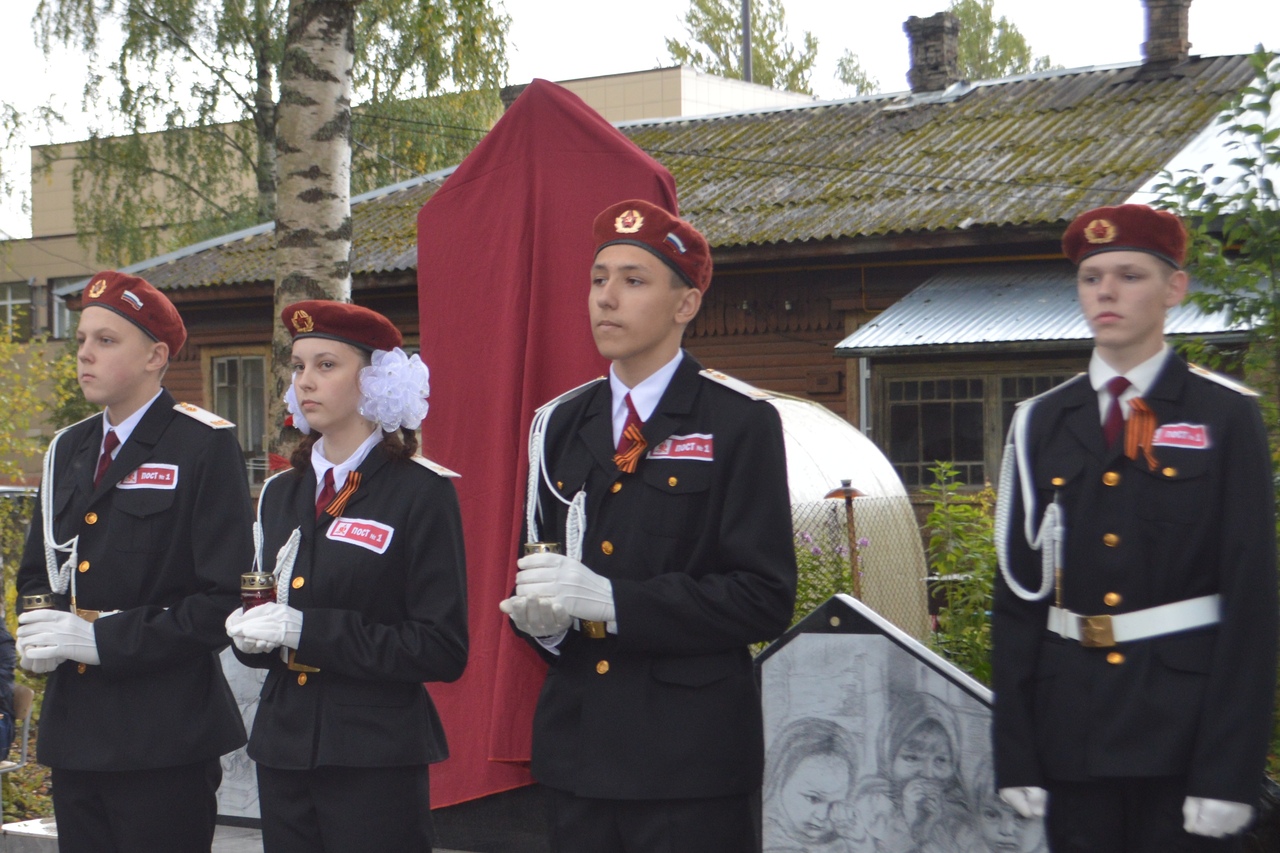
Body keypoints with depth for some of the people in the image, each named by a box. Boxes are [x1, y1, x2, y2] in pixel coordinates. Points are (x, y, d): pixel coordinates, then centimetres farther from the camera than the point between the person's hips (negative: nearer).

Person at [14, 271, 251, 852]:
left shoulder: (205, 446, -7)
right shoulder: (67, 451, 15)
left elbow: (224, 599, -14)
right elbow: (37, 573, 23)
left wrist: (105, 637, -17)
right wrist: (38, 630, 0)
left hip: (165, 742, -7)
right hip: (73, 731, 7)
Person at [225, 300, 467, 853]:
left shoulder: (422, 492, -7)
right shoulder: (281, 494, 13)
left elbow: (442, 650, -13)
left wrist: (309, 631, -18)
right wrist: (249, 632, -4)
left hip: (376, 763, -5)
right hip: (284, 752, 6)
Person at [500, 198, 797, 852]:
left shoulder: (740, 423, -4)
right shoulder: (558, 425, 14)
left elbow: (764, 597, -10)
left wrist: (615, 601, -18)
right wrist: (540, 616, -4)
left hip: (691, 756, -5)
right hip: (576, 747, 5)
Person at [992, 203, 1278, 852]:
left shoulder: (1225, 417, -2)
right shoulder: (1040, 425, 7)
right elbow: (1017, 591, 6)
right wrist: (1015, 755, 0)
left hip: (1184, 723, -3)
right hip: (1073, 724, 3)